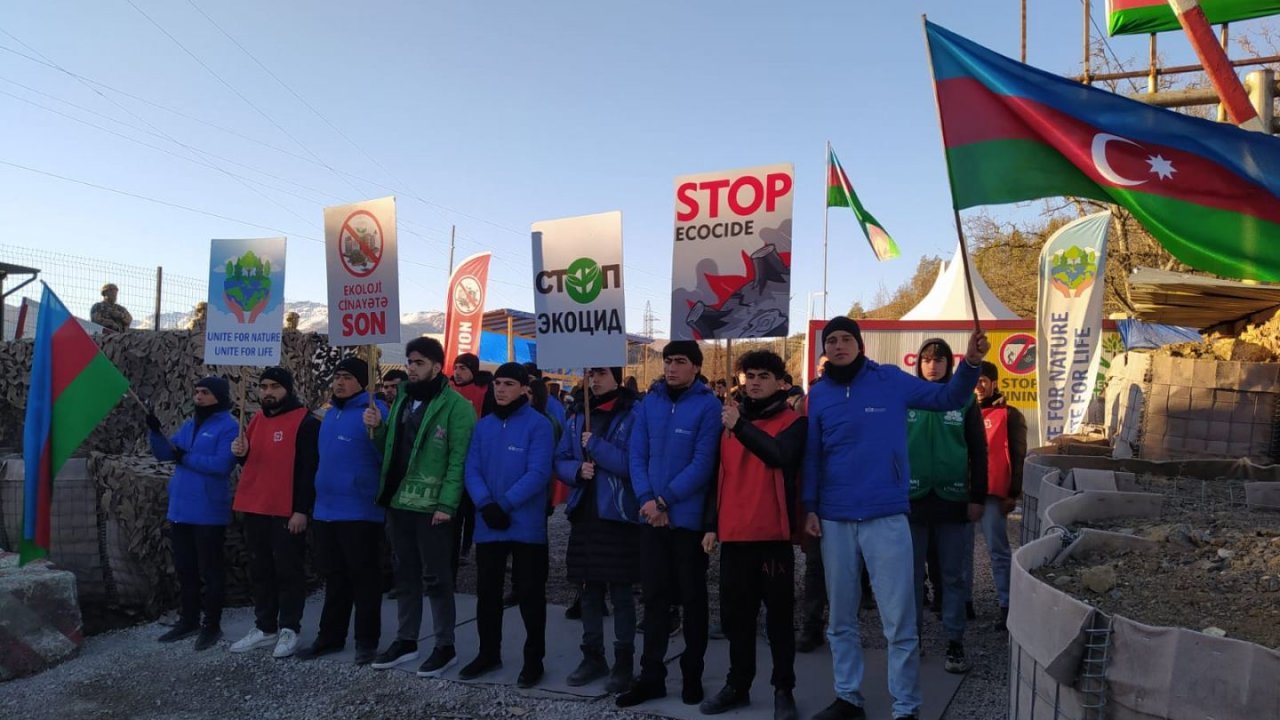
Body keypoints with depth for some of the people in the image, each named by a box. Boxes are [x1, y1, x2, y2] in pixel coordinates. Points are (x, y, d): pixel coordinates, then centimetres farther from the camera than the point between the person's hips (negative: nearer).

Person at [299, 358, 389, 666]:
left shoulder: (374, 411, -10)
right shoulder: (330, 414, 16)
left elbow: (387, 458, -16)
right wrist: (320, 493, 16)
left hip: (359, 511, -8)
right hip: (325, 510, 8)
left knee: (363, 576, 1)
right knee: (334, 576, 17)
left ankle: (367, 640, 11)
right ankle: (331, 635, 28)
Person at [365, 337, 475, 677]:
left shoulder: (455, 405, -10)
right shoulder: (403, 399, 13)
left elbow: (458, 459, -15)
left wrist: (447, 503, -20)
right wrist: (378, 429, 0)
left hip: (433, 507, -7)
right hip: (399, 503, 7)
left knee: (437, 577, 2)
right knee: (405, 575, 16)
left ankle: (445, 647, 14)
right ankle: (405, 640, 28)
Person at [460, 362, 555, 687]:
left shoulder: (539, 425, -8)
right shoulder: (484, 425, 9)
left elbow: (538, 473, -17)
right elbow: (472, 468, 2)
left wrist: (505, 504, -19)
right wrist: (485, 504, -14)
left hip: (526, 524, -5)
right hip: (487, 524, 5)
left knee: (529, 593, 5)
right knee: (487, 591, 15)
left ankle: (534, 658, 18)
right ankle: (488, 652, 32)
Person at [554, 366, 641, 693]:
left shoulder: (632, 415, -8)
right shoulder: (578, 415, 11)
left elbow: (634, 464, -18)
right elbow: (561, 461, 12)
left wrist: (596, 446, -18)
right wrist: (577, 469, -9)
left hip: (618, 515, -6)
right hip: (584, 513, 6)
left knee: (620, 591, 3)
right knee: (590, 589, 14)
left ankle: (624, 661, 14)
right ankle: (593, 656, 27)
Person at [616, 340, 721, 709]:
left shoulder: (708, 405, -7)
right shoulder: (649, 403, 7)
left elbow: (702, 463, -13)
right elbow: (637, 454, 3)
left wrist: (665, 499, -15)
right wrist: (646, 499, -11)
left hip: (689, 515, -4)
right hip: (652, 514, 4)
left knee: (692, 596, 9)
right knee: (654, 594, 9)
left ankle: (692, 674, 23)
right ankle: (652, 676, 18)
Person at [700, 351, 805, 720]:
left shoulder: (793, 421, -2)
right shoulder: (729, 419, 13)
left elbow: (781, 456, -24)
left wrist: (741, 426, -28)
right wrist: (713, 524, 14)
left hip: (773, 534, -5)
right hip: (734, 534, 5)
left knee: (779, 614, 4)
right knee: (736, 614, 12)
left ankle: (783, 689, 15)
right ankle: (737, 685, 24)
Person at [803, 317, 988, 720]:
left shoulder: (890, 380, -1)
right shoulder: (819, 394, 5)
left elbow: (948, 398, 4)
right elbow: (812, 455, 8)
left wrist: (970, 364, -13)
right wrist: (809, 507, 2)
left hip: (886, 517, -3)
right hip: (834, 519, 3)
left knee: (899, 621, 1)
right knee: (841, 619, 13)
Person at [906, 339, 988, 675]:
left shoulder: (964, 400, 2)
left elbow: (978, 452, 4)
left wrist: (978, 497, -1)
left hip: (953, 500, 0)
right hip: (912, 499, 0)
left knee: (953, 575, 7)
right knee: (912, 573, 8)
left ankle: (955, 641, 15)